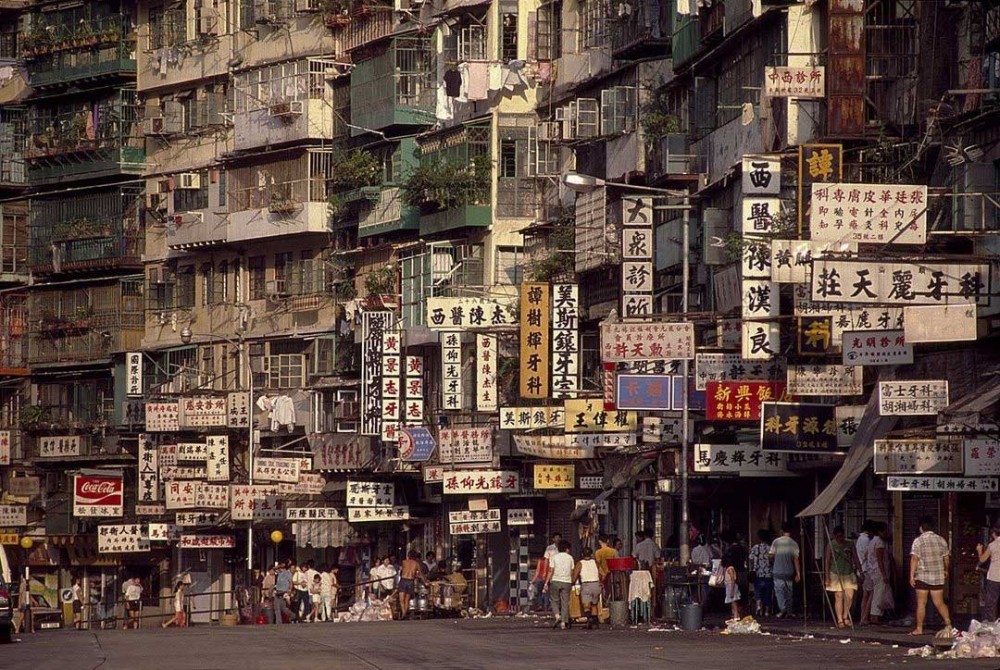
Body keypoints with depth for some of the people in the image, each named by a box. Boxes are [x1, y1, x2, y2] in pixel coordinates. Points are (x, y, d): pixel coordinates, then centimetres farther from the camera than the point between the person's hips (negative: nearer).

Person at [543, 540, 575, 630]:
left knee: (555, 601, 11)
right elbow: (572, 572, 5)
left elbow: (551, 571, -6)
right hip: (567, 582, 1)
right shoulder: (570, 558, 4)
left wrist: (546, 583, -4)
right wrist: (572, 583, 16)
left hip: (555, 581, -1)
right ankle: (563, 622, 0)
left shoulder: (554, 557, -1)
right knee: (565, 603, 4)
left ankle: (557, 616, -12)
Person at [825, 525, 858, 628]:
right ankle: (840, 620, 2)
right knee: (838, 597, -4)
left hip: (849, 574, 2)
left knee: (849, 596, -10)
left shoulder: (849, 545, 9)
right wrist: (827, 577, -3)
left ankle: (845, 616, 10)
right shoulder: (831, 545, 1)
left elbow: (855, 559, 11)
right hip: (836, 575, -2)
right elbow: (827, 561, 1)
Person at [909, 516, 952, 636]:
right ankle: (948, 624, -6)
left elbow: (914, 559, -14)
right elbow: (946, 558, 12)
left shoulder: (918, 541, -8)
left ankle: (919, 628, 5)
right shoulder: (941, 540, 5)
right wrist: (946, 570, 29)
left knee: (921, 603, 3)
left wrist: (912, 575, -12)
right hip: (938, 577, 4)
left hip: (922, 577, -4)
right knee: (939, 602, 8)